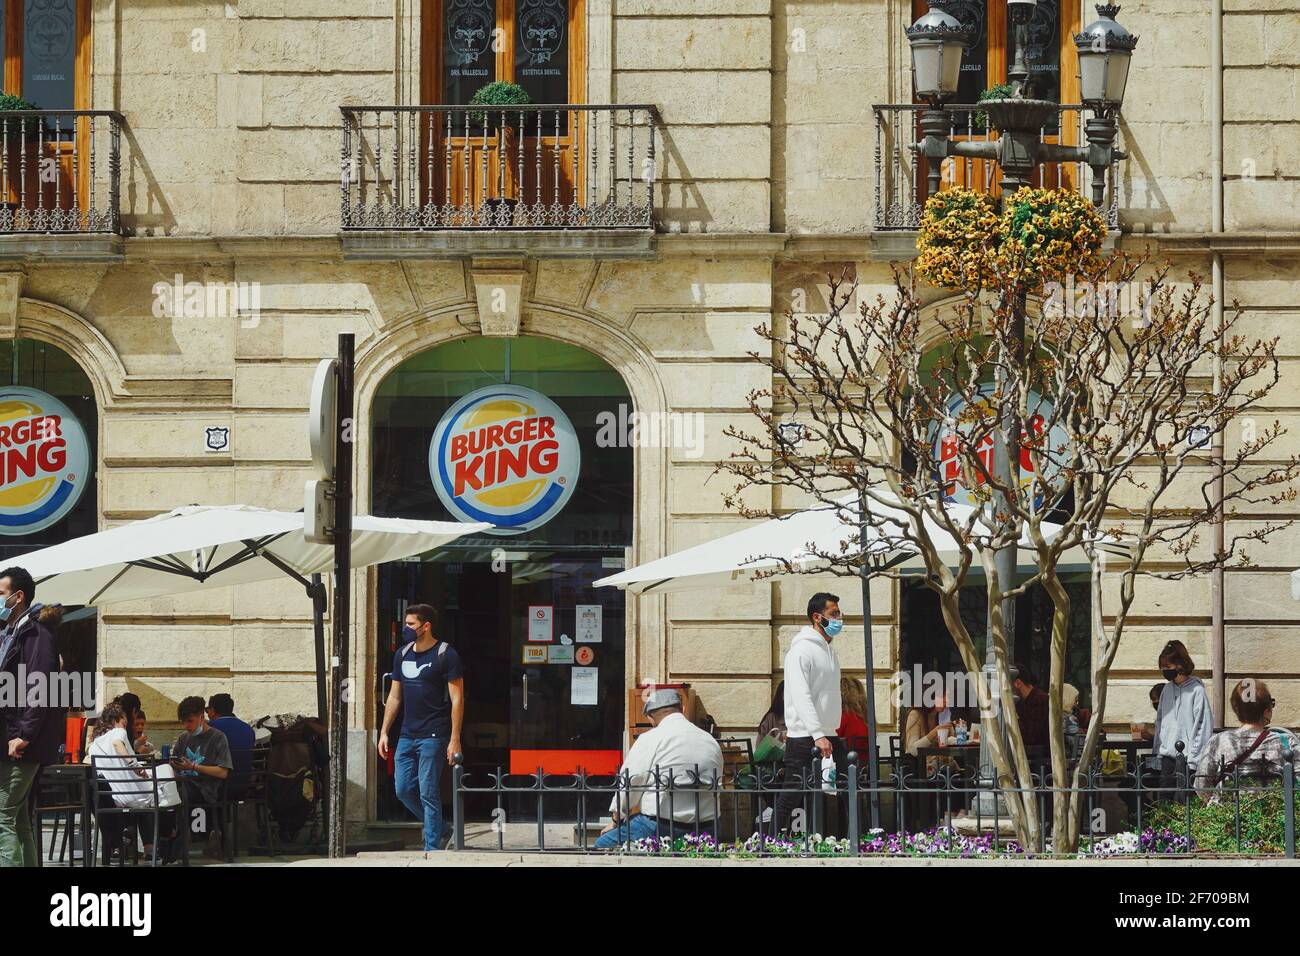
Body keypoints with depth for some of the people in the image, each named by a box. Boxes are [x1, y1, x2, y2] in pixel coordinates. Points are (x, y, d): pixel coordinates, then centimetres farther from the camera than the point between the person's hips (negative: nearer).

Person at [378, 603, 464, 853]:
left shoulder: (445, 655, -7)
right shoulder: (402, 654, 12)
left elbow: (457, 699, -9)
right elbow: (394, 697, 19)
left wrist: (455, 739, -15)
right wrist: (384, 732, 13)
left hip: (433, 736, -7)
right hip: (407, 736, 7)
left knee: (427, 792, -7)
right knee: (403, 789, 6)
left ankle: (432, 847, 0)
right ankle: (440, 829, 23)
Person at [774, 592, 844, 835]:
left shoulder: (829, 650, 18)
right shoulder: (802, 650, -12)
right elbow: (801, 697, -21)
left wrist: (830, 733, 18)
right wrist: (818, 735, -28)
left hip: (828, 736, 9)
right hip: (804, 738, -9)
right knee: (794, 794, -8)